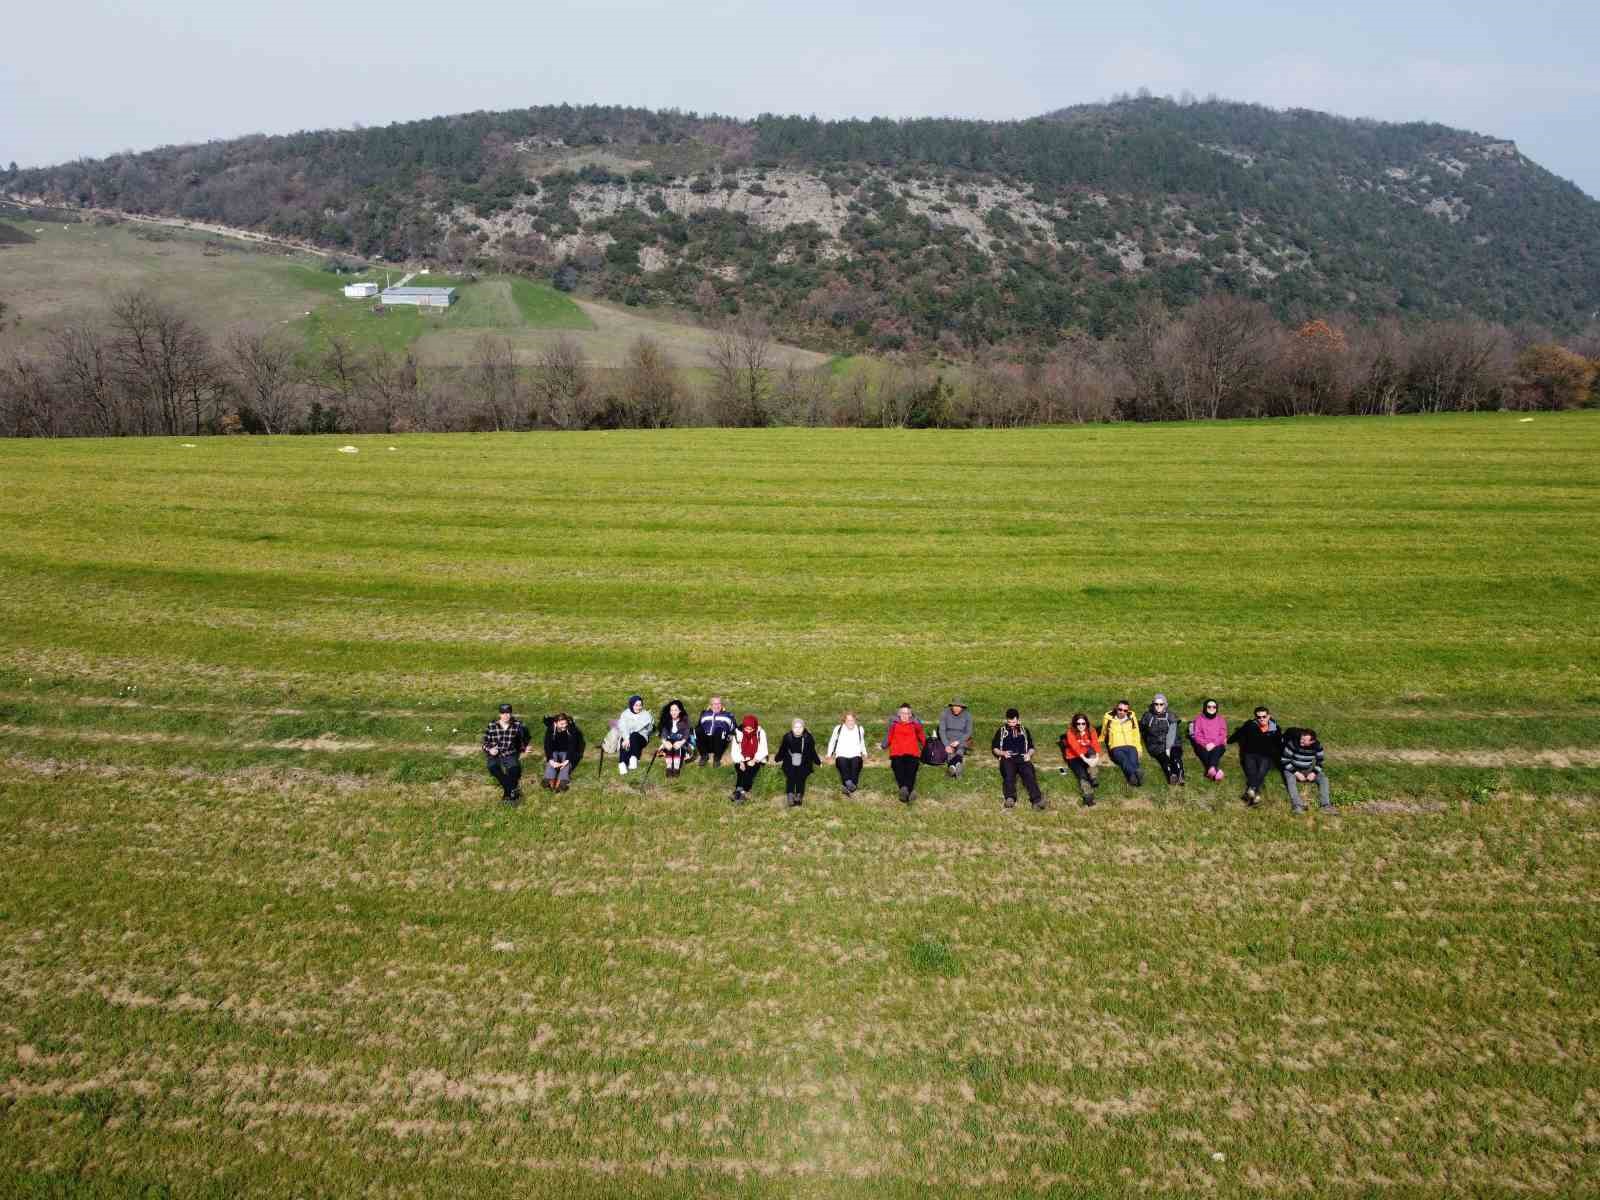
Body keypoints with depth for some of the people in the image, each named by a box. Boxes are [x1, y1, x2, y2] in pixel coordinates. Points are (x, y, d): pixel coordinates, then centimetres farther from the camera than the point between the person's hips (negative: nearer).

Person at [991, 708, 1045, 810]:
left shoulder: (1024, 730, 26)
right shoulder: (1001, 731, 21)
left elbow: (1031, 747, 23)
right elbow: (994, 748, 18)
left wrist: (1029, 754, 0)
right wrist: (1002, 753, -3)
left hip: (1022, 758, 1)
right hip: (1007, 758, -1)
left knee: (1029, 774, -31)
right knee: (1009, 775, -35)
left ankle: (1037, 799, -53)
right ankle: (1010, 798, -58)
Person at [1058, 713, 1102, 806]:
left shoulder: (1091, 731, -1)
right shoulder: (1070, 733, -10)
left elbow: (1096, 745, -14)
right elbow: (1075, 747, -24)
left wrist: (1096, 758, -33)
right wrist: (1085, 759, -37)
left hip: (1087, 757, 2)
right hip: (1074, 758, -2)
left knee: (1091, 750, -32)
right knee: (1082, 774, -30)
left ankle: (1094, 778, -38)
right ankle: (1088, 799, -39)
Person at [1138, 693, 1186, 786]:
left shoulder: (1170, 716, 6)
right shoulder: (1148, 716, 10)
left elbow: (1172, 733, -6)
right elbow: (1142, 731, 20)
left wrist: (1168, 748, -18)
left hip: (1171, 744, 0)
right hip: (1155, 746, 0)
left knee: (1175, 755, -32)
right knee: (1163, 758, -32)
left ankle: (1180, 776, -56)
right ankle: (1171, 775, -57)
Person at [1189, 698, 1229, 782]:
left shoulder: (1221, 719, 15)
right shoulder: (1199, 718, 11)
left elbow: (1223, 735, 4)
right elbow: (1197, 735, 2)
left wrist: (1214, 744, -13)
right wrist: (1206, 744, -14)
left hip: (1217, 746, 0)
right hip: (1202, 746, 0)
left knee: (1215, 751, -35)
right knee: (1205, 753, -34)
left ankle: (1211, 769, -59)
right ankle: (1217, 771, -53)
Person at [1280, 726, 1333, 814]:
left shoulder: (1317, 746, -9)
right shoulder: (1292, 744, -20)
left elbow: (1319, 762, 4)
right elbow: (1284, 761, -15)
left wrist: (1314, 773, -15)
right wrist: (1296, 773, -22)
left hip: (1308, 771, 4)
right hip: (1292, 770, -4)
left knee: (1323, 778, -18)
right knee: (1290, 779, -34)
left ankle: (1325, 804, -22)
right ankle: (1297, 805, -44)